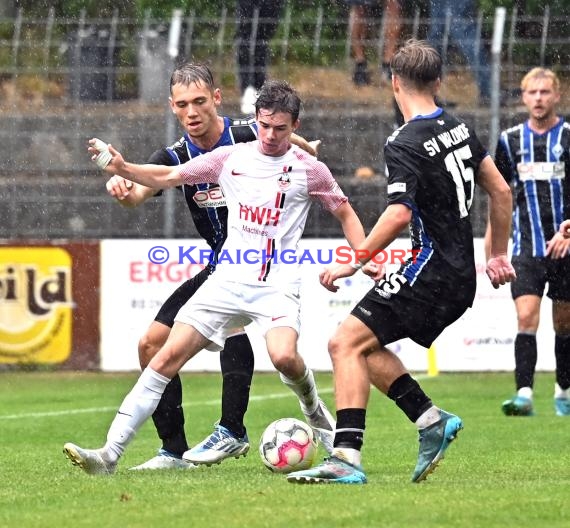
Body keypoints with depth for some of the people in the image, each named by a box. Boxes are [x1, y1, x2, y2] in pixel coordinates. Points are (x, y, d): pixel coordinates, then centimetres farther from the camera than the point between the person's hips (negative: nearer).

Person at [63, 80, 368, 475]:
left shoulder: (309, 169, 2)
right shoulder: (231, 158, 8)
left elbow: (345, 213, 15)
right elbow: (168, 177, 12)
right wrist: (123, 169, -4)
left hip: (277, 285, -3)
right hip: (228, 279, 3)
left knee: (284, 356, -31)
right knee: (169, 356, -10)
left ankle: (312, 406, 7)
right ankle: (110, 453, -13)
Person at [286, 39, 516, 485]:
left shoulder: (404, 145, -14)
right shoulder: (459, 128, 10)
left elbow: (399, 214, -24)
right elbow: (501, 190, 16)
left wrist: (355, 262, -18)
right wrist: (499, 254, 26)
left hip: (430, 272, -9)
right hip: (461, 277, 9)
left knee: (346, 343, -11)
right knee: (365, 346, 17)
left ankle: (347, 457, -22)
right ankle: (432, 421, 11)